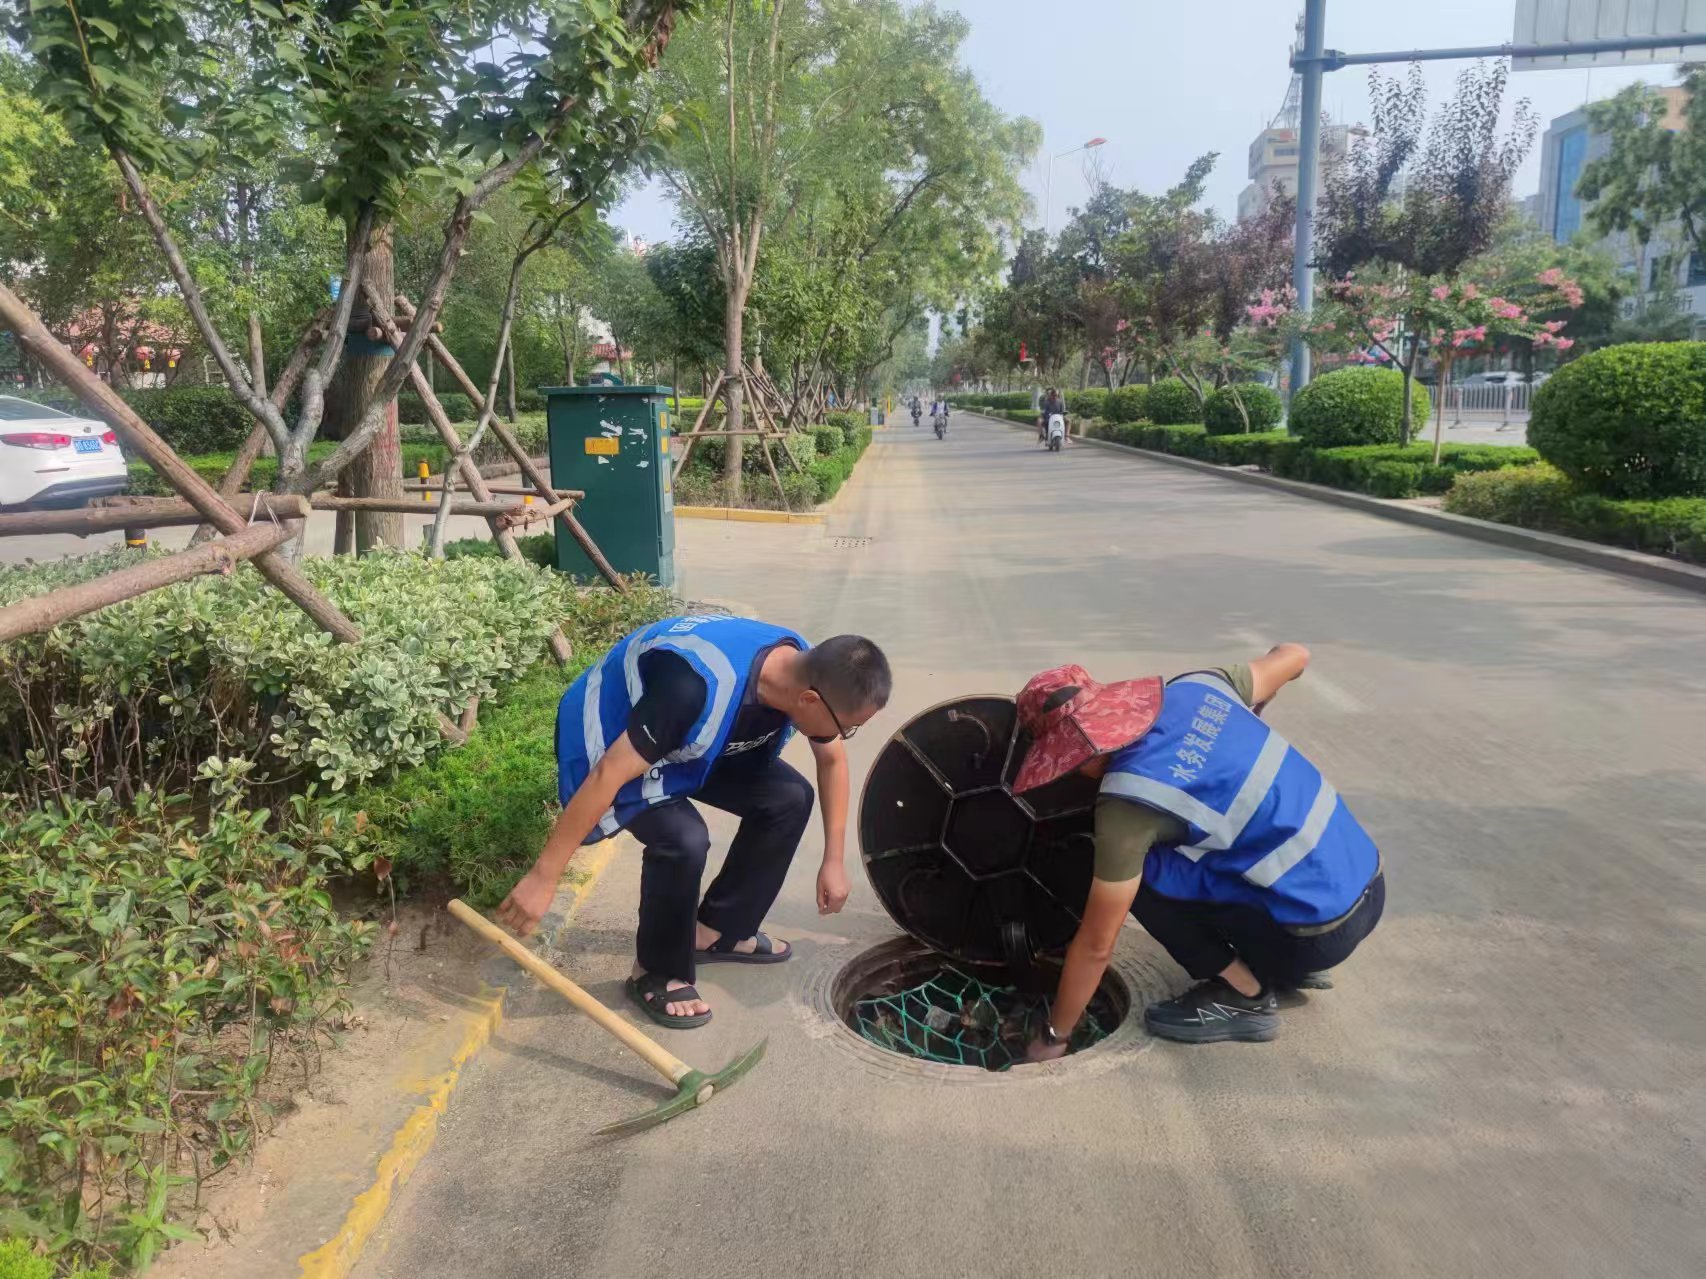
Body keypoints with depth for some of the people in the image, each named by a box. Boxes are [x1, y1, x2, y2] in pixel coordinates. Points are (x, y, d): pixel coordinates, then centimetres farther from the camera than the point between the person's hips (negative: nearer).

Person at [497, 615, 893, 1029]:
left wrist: (833, 860, 3)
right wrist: (542, 878, -35)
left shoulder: (807, 671, -16)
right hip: (608, 737, -7)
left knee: (789, 798, -2)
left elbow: (833, 760, 3)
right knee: (683, 840, -29)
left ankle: (716, 930, 13)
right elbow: (608, 775, -39)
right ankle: (656, 974, -3)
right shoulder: (702, 689, -42)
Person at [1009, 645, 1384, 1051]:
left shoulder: (1129, 800, -20)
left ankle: (1244, 997, 4)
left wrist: (1053, 1035, 4)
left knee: (1142, 874, -5)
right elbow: (1295, 654, 18)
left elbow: (1096, 945, -11)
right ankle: (1287, 966, 22)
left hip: (1324, 930, -8)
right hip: (1367, 883, 8)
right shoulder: (1195, 687, -2)